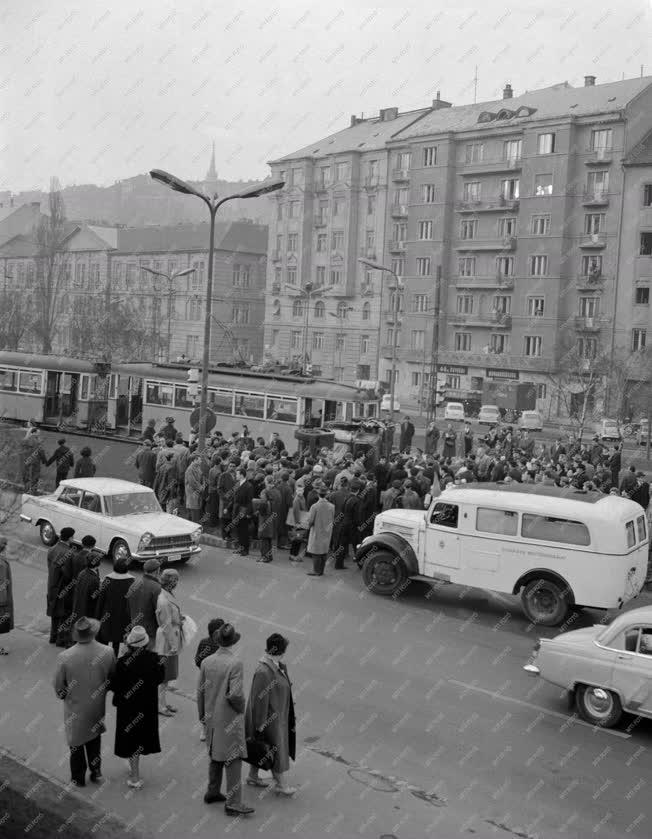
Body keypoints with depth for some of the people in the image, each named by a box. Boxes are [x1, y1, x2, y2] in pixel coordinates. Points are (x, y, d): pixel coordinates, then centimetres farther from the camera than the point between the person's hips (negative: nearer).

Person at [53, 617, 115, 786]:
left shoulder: (64, 657, -26)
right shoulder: (107, 652, -20)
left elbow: (58, 688, -13)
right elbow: (113, 679, -5)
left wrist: (66, 696, 8)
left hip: (75, 708, -2)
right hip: (97, 706, 2)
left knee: (76, 743, 20)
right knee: (94, 739, 27)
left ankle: (78, 778, 36)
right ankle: (96, 772, 39)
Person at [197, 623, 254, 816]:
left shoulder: (206, 662, -2)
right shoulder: (235, 663, -20)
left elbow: (200, 691, 4)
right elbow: (236, 694, -26)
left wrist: (202, 715, 16)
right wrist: (241, 709, -6)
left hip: (212, 717, 6)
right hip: (230, 718, -6)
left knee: (215, 756, 21)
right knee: (233, 759, 0)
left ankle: (212, 792, 32)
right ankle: (233, 803, 1)